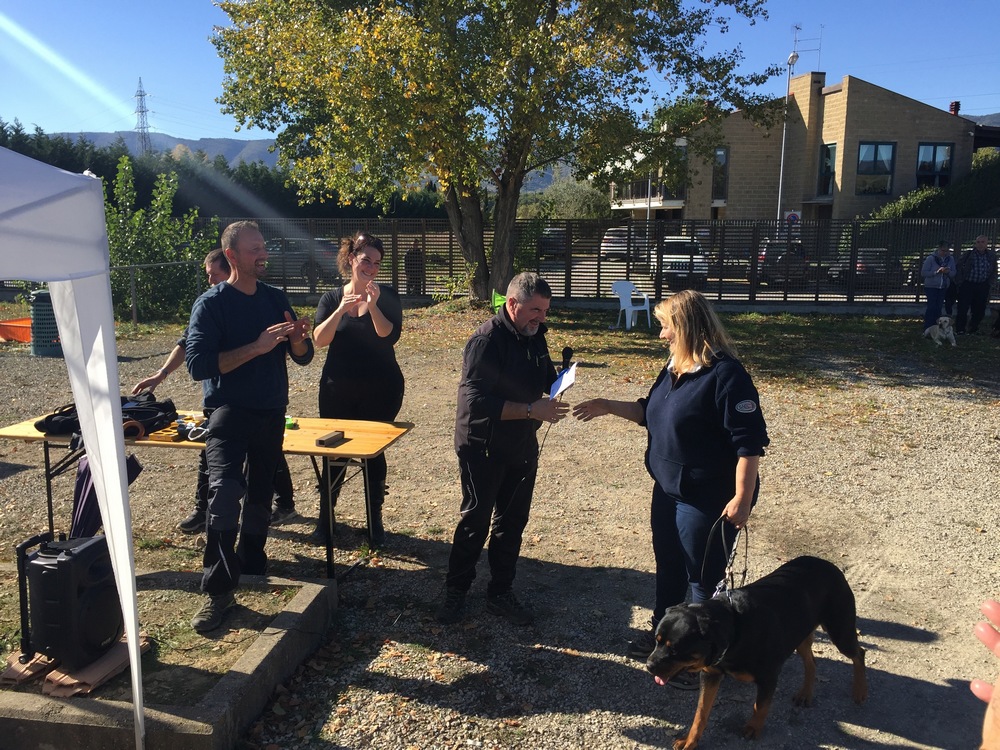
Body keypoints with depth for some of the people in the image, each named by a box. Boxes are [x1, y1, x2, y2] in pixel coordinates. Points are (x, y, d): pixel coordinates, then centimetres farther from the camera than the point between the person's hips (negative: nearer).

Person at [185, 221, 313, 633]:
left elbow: (303, 357, 9)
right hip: (229, 413, -5)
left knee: (260, 494, 15)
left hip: (271, 414, 5)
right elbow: (198, 364, -18)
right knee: (225, 492, -20)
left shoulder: (276, 298, 8)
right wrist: (257, 347, -24)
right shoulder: (211, 303, -7)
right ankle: (219, 589, -11)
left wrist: (297, 338, -14)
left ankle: (251, 561, 35)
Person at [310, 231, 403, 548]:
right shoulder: (332, 298, 4)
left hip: (380, 389, -1)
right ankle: (325, 518, 21)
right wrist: (341, 311, -23)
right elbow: (320, 339, -10)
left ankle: (375, 521, 19)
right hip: (338, 389, 1)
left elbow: (390, 335, -14)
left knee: (374, 453, 6)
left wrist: (373, 306, -26)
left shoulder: (386, 296, 0)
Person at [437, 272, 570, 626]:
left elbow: (544, 375, 16)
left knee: (512, 521, 14)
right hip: (483, 448, -7)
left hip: (522, 448, 7)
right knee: (475, 521, 5)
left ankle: (501, 594, 28)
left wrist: (559, 378, -7)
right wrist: (531, 410, -31)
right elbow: (478, 401, -28)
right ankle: (456, 591, 24)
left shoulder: (535, 335, 3)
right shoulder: (487, 340, -21)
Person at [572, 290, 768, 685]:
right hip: (668, 489, 9)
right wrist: (607, 407, 10)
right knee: (668, 566, 22)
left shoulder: (726, 374, -22)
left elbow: (749, 441, -23)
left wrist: (742, 498, -24)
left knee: (703, 578, 6)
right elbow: (650, 412, 20)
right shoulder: (675, 368, 6)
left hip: (709, 500, -9)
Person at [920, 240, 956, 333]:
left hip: (943, 288, 4)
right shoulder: (931, 258, -10)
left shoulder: (950, 259, 4)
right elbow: (923, 273, -13)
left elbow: (953, 274, 8)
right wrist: (937, 271, -23)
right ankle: (927, 328, -1)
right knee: (931, 307, -9)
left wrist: (948, 272, -15)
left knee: (938, 308, 7)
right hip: (931, 287, -4)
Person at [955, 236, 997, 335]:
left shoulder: (991, 255, 6)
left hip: (982, 287, 3)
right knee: (963, 308, -6)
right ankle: (960, 329, 0)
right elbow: (959, 267, 3)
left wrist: (990, 282, 6)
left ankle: (973, 329, 20)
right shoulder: (968, 254, -3)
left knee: (979, 309, 7)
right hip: (967, 285, -3)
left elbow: (994, 271, 15)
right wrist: (960, 281, -3)